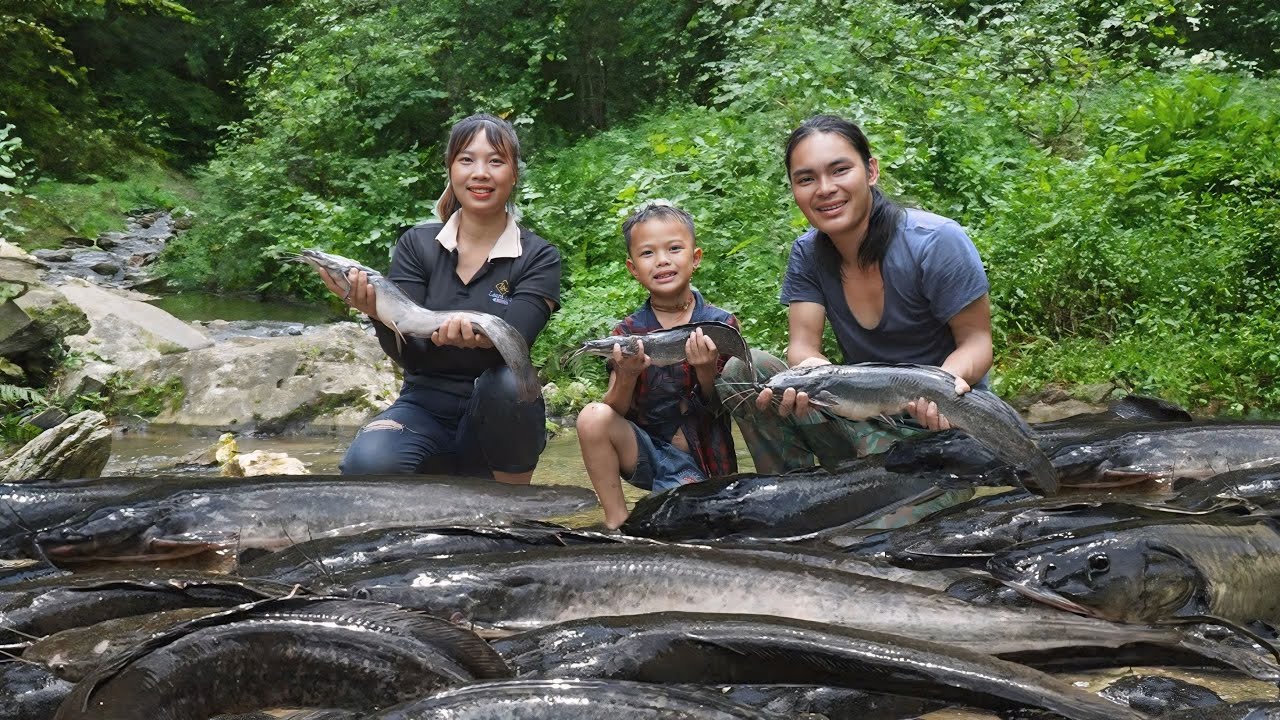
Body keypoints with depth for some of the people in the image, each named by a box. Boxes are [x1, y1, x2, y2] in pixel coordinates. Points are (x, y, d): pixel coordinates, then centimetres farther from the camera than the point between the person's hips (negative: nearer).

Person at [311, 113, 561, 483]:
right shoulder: (417, 244, 0)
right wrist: (378, 314, -32)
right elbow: (408, 352, -9)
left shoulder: (539, 258, -4)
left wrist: (479, 336, -43)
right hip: (424, 409, 1)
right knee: (367, 465, -32)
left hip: (496, 425, 0)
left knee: (509, 381, -35)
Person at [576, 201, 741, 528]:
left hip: (700, 460, -3)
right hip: (645, 450, 3)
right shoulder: (628, 332, -2)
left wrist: (706, 371, -27)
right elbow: (615, 413, -7)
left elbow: (721, 409, -7)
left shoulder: (720, 324, -5)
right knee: (593, 417, -26)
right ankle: (616, 521, -11)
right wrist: (627, 376, -28)